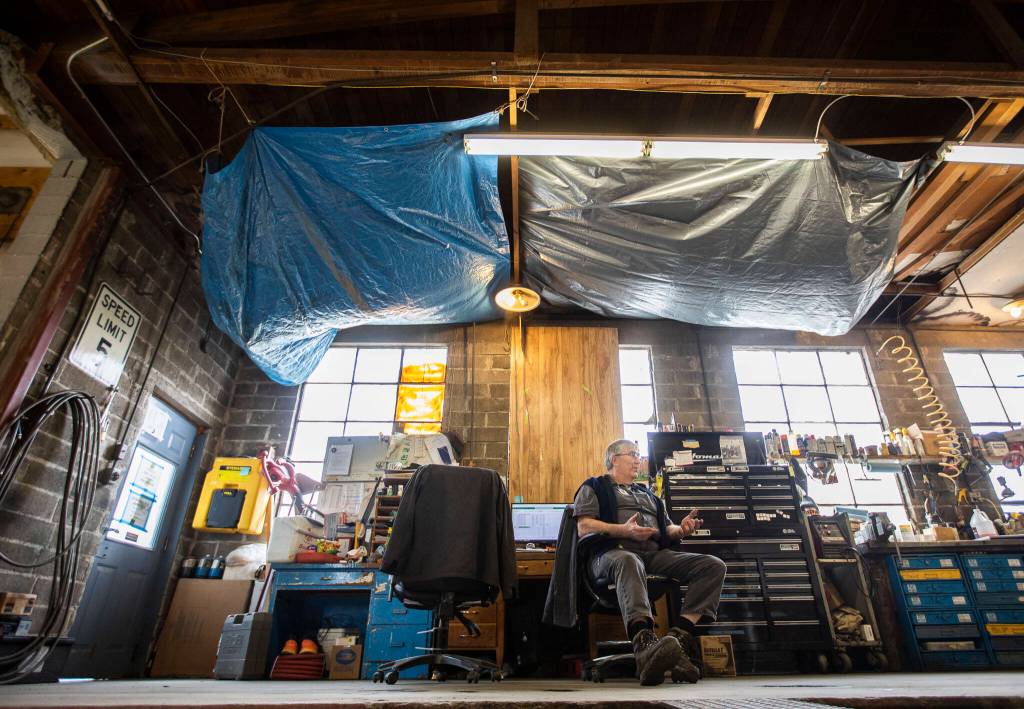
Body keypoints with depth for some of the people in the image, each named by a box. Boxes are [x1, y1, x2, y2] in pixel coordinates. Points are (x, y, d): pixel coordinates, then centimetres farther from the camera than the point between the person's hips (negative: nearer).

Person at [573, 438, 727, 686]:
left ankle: (679, 637, -31)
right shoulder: (594, 487, 17)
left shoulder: (648, 494, 35)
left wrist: (682, 529, 3)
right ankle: (645, 643, -58)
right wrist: (624, 530, -14)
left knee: (714, 566, -17)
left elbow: (667, 529, 29)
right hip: (614, 551, -5)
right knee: (629, 562, -42)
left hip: (656, 554, 6)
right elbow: (584, 527, 1)